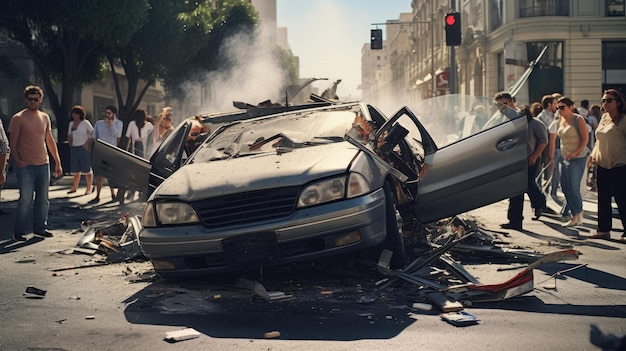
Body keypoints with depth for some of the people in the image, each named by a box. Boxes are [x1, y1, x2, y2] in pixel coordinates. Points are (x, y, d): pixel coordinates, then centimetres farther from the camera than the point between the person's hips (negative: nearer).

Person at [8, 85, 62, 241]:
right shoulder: (18, 118, -5)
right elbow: (12, 143, -6)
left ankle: (40, 228, 20)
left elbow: (50, 141, 17)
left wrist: (58, 162, 15)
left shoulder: (45, 117, 12)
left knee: (43, 199, 9)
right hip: (26, 166, -5)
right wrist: (18, 162, -16)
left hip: (43, 164, 6)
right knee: (26, 200, -6)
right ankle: (18, 231, 4)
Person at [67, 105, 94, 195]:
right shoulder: (71, 124, 15)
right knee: (75, 170, 10)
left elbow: (93, 134, -7)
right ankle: (74, 187, 18)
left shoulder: (85, 123, -3)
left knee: (87, 169, -4)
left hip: (84, 148, -6)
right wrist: (69, 142, 7)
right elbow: (69, 135, 24)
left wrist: (88, 143, -14)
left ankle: (89, 188, 0)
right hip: (74, 148, 6)